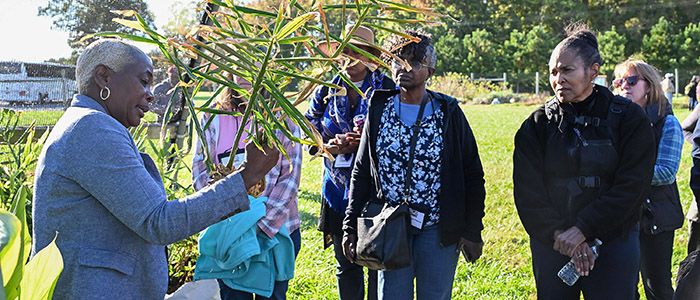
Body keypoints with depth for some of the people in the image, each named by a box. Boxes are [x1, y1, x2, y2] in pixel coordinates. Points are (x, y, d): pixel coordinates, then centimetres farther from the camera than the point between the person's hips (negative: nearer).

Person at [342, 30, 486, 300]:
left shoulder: (448, 112, -1)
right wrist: (350, 227, 3)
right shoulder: (379, 110, 4)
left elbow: (472, 175, 2)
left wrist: (473, 231, -2)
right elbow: (361, 173, 8)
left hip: (438, 231, -1)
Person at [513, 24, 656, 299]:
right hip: (551, 244, 2)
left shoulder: (628, 118, -2)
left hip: (613, 241, -2)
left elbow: (632, 186, -10)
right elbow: (527, 190, -3)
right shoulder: (538, 124, 3)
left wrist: (582, 230, -18)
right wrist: (557, 234, -17)